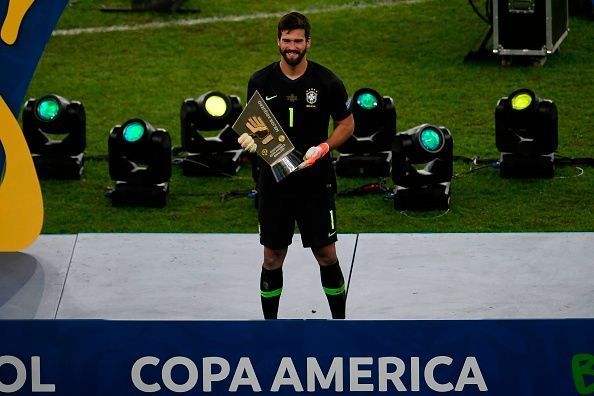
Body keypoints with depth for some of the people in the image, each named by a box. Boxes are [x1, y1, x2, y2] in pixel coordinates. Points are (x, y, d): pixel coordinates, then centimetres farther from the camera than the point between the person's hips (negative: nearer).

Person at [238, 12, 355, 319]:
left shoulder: (327, 82, -6)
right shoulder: (261, 81, 0)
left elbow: (346, 124, 3)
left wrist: (323, 148, -14)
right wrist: (250, 139, -13)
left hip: (316, 182, -1)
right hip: (274, 181, 2)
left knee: (327, 256, 3)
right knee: (272, 258, 7)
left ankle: (339, 321, 17)